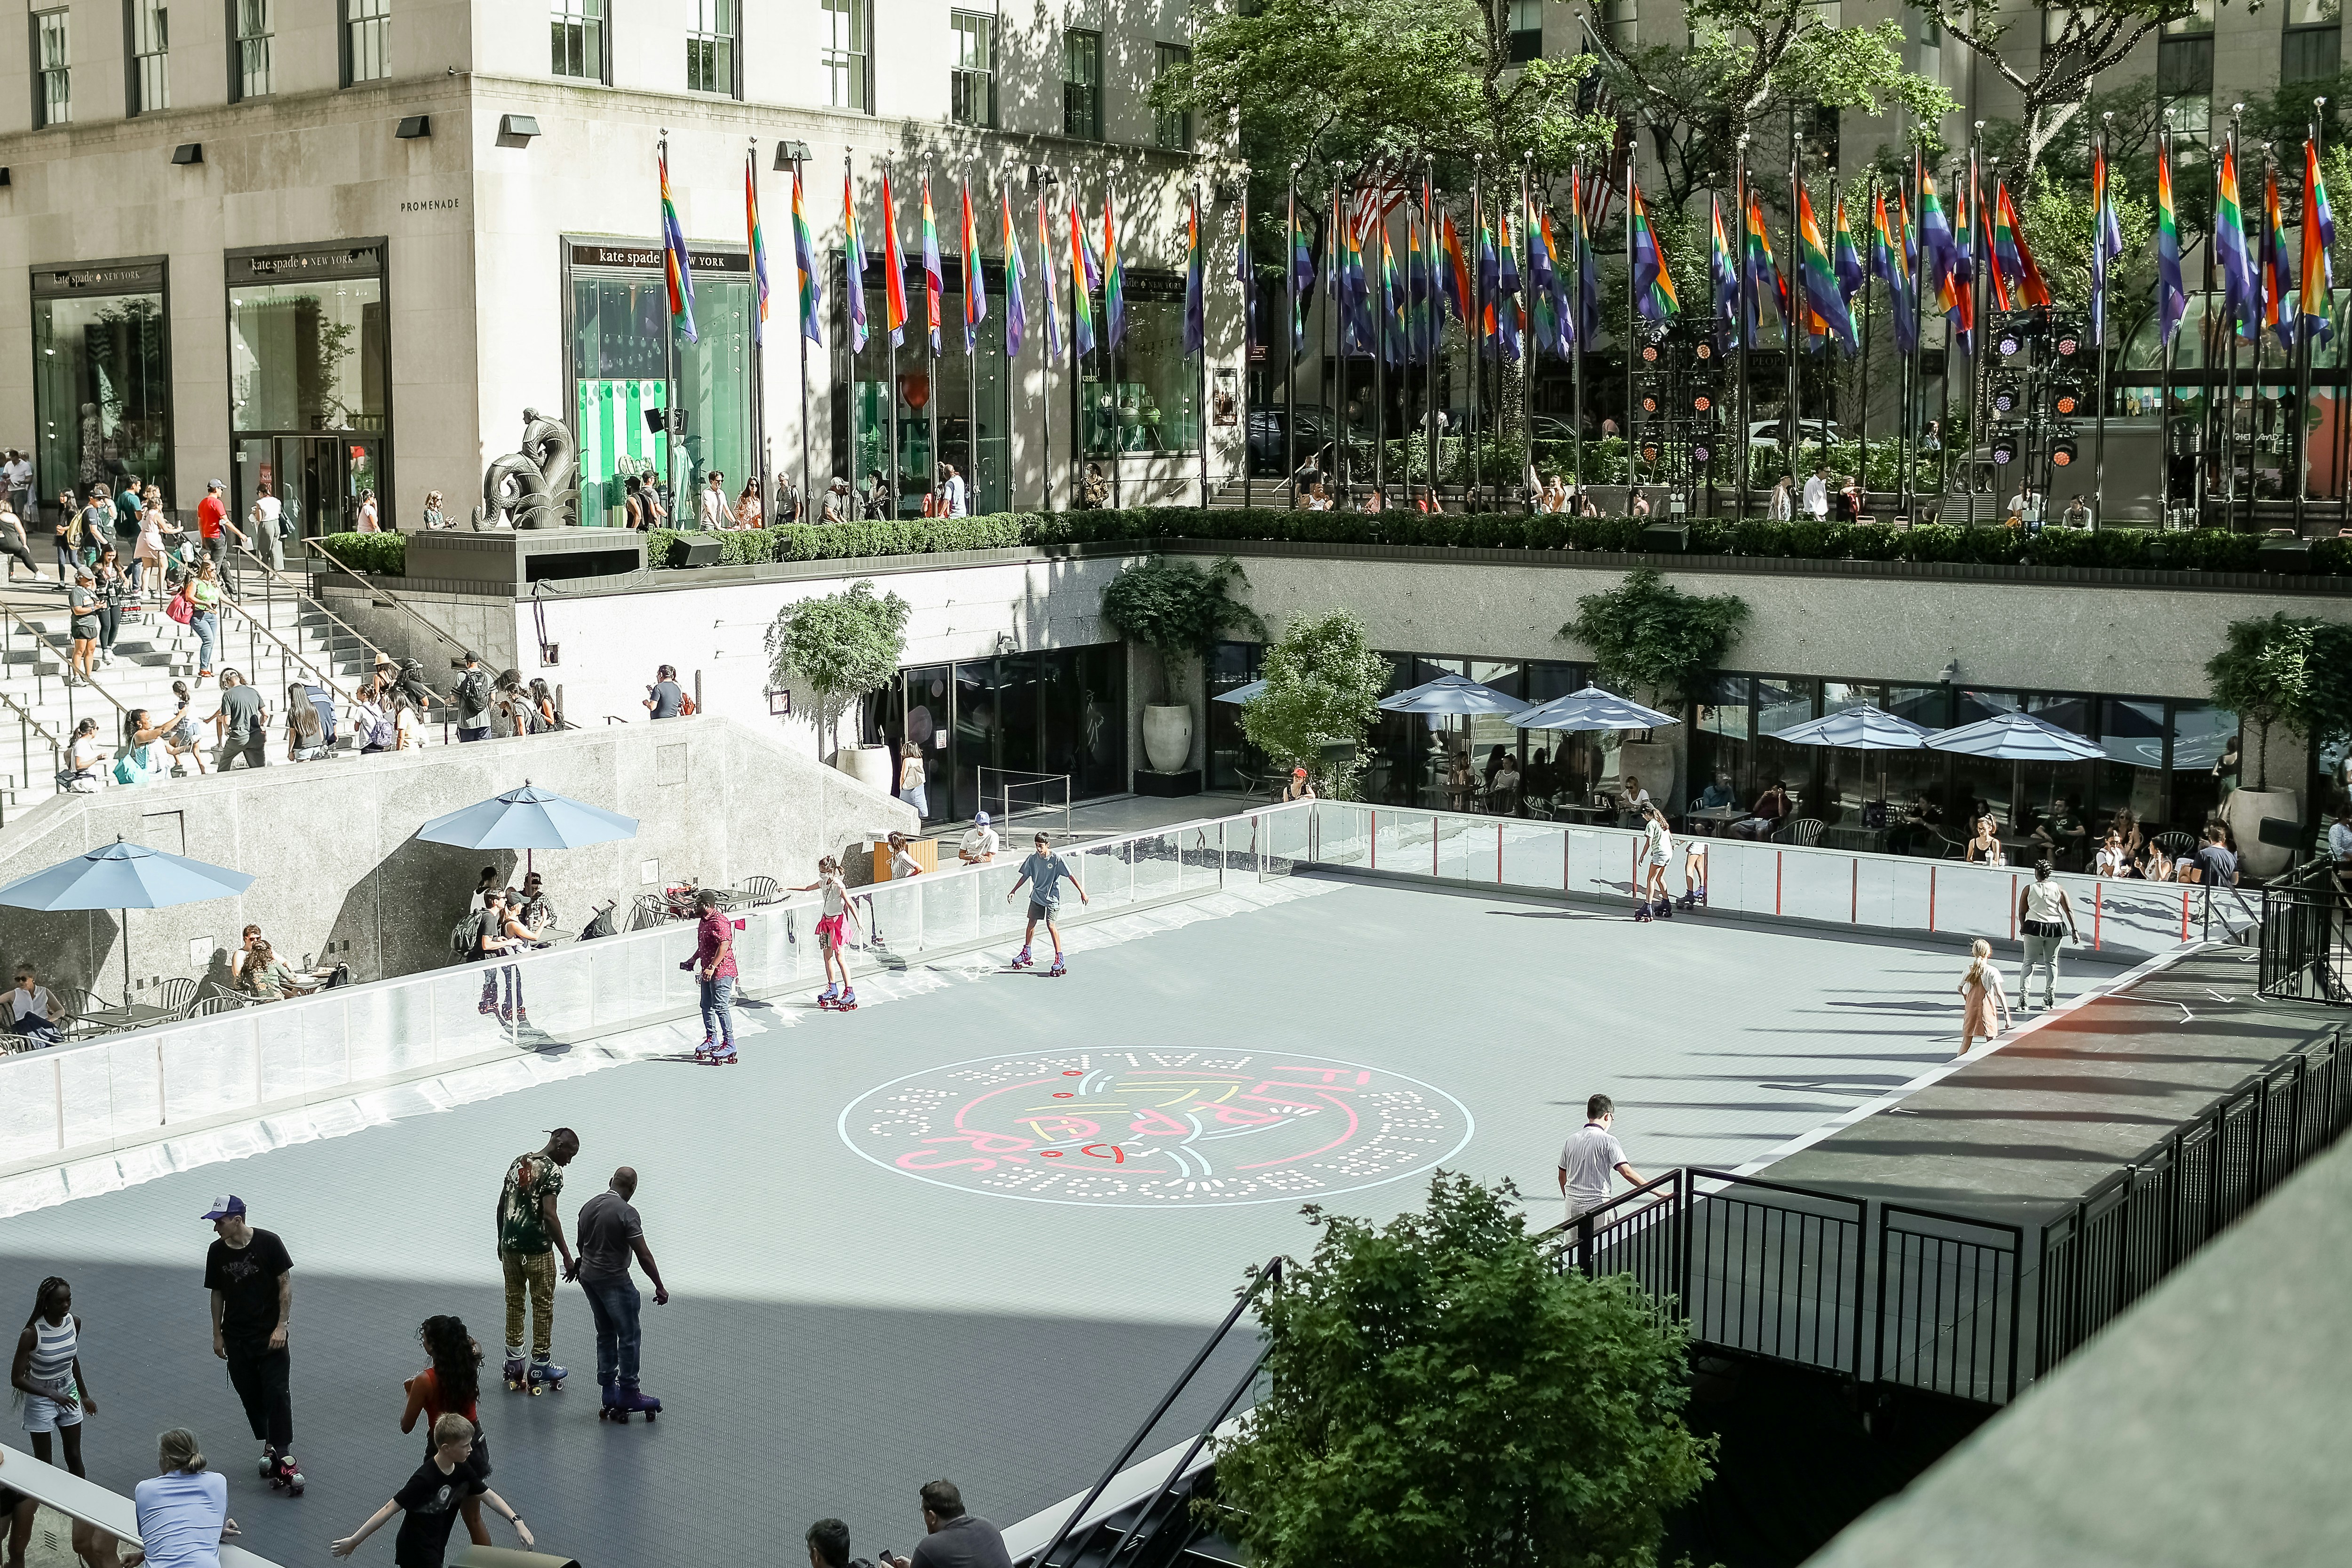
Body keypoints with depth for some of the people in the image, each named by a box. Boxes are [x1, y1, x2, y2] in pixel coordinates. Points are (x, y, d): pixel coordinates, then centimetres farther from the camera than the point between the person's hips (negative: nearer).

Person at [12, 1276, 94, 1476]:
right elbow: (16, 1379, -23)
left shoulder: (74, 1323, -9)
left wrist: (84, 1395, 17)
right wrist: (53, 1395, -31)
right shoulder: (32, 1333, -26)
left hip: (69, 1394, 4)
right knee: (44, 1464, 7)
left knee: (74, 1457, 14)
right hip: (40, 1398, -4)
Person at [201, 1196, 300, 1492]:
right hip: (236, 1337, 4)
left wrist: (281, 1326, -10)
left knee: (277, 1395, -9)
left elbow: (285, 1284, -6)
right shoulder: (217, 1252, 1)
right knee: (250, 1396, 7)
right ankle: (268, 1446, 24)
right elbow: (217, 1294, 10)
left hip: (271, 1335, -4)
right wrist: (218, 1335, 9)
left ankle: (284, 1455, -7)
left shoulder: (268, 1243, -11)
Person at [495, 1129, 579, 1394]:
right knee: (543, 1305, 5)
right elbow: (549, 1215, -20)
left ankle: (513, 1362, 25)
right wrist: (567, 1257, -19)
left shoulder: (519, 1162, 10)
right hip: (537, 1247, -7)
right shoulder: (552, 1171, -13)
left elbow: (502, 1205, 15)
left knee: (514, 1301, 16)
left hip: (510, 1243, 7)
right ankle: (539, 1366, 11)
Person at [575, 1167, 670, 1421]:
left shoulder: (588, 1206, 6)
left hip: (588, 1278, 8)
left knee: (605, 1334, 15)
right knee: (630, 1336, 0)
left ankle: (610, 1395, 17)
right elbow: (643, 1255, -18)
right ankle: (628, 1395, 1)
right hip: (615, 1281, -8)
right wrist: (660, 1287, -11)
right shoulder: (626, 1212, -18)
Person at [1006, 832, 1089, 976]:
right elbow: (1025, 876, 10)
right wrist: (1013, 892, 11)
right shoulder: (1033, 858, -2)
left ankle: (1059, 957, -12)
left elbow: (1070, 876, -14)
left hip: (1052, 897, -5)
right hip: (1037, 896, 5)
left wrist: (1082, 892, -17)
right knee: (1032, 922, 14)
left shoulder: (1056, 859, -16)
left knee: (1051, 925, -16)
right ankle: (1026, 953, 31)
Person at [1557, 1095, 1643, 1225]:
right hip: (1597, 1203, -5)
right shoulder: (1608, 1141, -11)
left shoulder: (1572, 1139, 6)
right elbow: (1627, 1172, -18)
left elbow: (1562, 1176, 14)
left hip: (1572, 1204, 5)